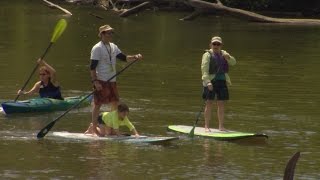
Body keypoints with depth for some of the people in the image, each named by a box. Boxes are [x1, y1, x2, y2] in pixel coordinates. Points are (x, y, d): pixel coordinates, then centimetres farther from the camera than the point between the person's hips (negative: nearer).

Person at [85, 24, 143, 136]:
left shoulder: (113, 47, 14)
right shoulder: (97, 48, -11)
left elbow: (124, 58, 14)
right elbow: (92, 67, -15)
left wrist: (135, 57, -4)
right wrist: (95, 81, -22)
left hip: (112, 80, 8)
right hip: (101, 81, -8)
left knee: (115, 103, 11)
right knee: (97, 104, -6)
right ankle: (94, 128, -2)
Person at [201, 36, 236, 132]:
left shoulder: (223, 54, 14)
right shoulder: (208, 55, -3)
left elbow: (233, 62, 2)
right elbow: (204, 69, -13)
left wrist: (228, 58, -21)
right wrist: (207, 82, -25)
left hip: (222, 82, 5)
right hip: (211, 82, -5)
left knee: (221, 104, 6)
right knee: (209, 104, -5)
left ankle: (221, 126, 12)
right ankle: (206, 126, -2)